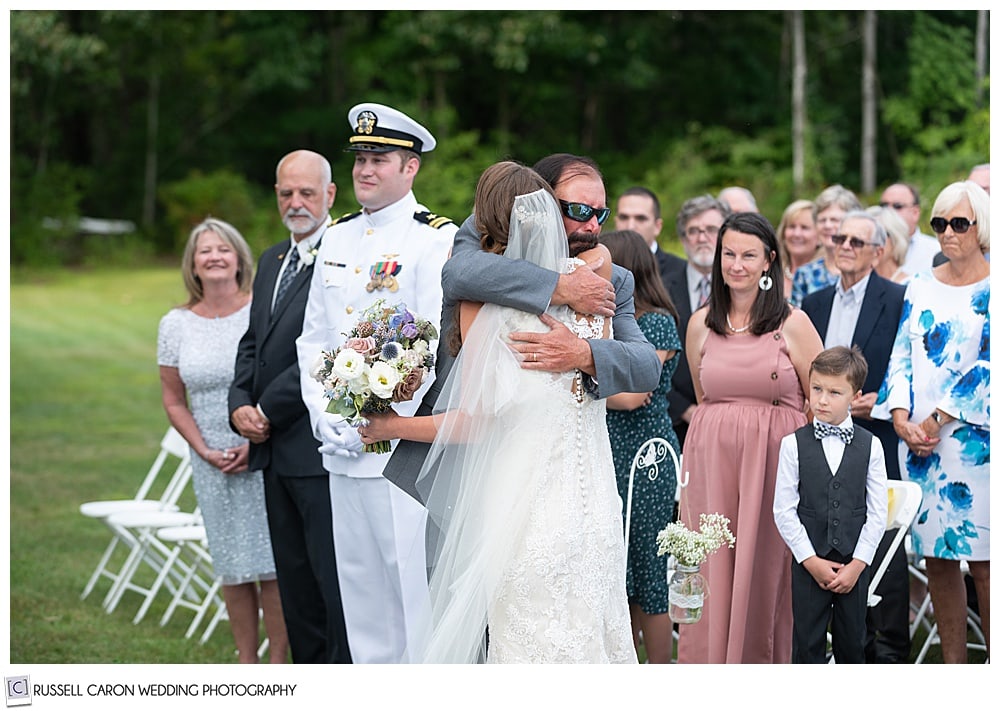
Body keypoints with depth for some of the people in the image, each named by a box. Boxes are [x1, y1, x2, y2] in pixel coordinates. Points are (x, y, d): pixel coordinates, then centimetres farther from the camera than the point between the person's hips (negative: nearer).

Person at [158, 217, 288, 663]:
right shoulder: (176, 325, 4)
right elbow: (174, 400, 10)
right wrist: (206, 451, -2)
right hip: (213, 464, 3)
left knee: (273, 566, -4)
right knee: (233, 569, 8)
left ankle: (278, 664, 4)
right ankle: (246, 665, 18)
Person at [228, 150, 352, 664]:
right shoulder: (272, 261, 18)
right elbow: (253, 343, 20)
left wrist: (270, 409, -14)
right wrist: (240, 405, 1)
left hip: (321, 449, -9)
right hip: (275, 451, 9)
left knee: (337, 583, -6)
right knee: (296, 583, 14)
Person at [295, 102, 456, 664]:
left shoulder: (436, 240, -7)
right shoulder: (337, 239, 15)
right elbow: (313, 338, 16)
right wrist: (325, 414, 1)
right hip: (342, 449, 7)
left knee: (413, 582, -7)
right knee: (360, 586, 11)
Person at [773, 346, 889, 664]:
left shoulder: (870, 446, 0)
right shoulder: (794, 444, -3)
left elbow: (878, 512, 0)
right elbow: (784, 510, -4)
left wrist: (857, 564, -8)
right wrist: (811, 561, -9)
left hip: (855, 565, 1)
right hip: (809, 564, -1)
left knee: (851, 644, 10)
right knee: (807, 644, 4)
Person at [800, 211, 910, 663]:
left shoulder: (899, 301, -3)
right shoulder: (814, 304, 14)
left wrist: (882, 402, -15)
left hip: (878, 440, -5)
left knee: (883, 548, -3)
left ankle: (888, 650, 4)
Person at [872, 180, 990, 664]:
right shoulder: (921, 287, 13)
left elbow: (990, 366, -8)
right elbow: (902, 356, 10)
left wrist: (939, 419, -11)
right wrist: (901, 415, -5)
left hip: (975, 438, -4)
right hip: (918, 440, 4)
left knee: (982, 562, -6)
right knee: (937, 559, 6)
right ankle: (953, 664, 13)